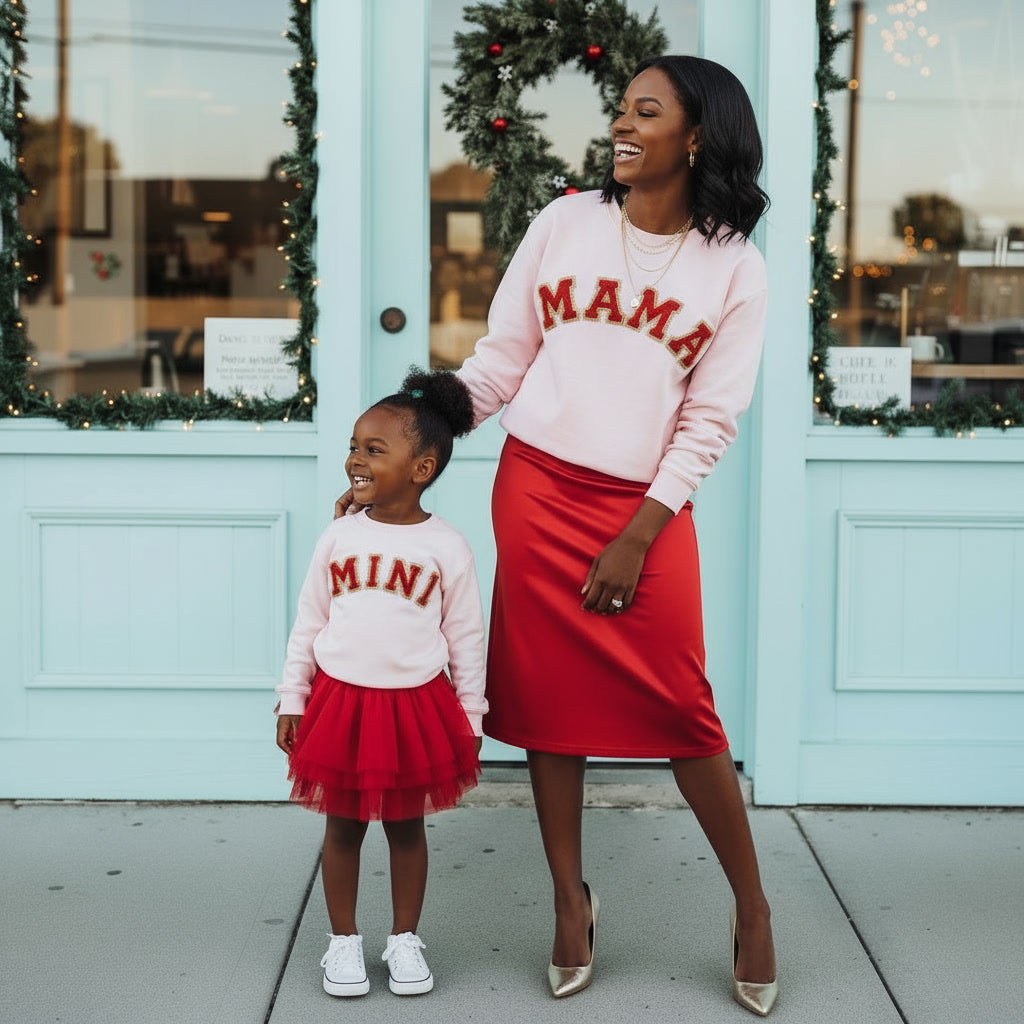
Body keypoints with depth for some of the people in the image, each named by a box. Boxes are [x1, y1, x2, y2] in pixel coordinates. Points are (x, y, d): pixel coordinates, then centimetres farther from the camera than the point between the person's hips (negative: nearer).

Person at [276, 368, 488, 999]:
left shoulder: (446, 547, -6)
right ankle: (344, 942, 24)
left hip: (415, 704, -1)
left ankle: (406, 940, 26)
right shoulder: (339, 537, 0)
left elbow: (467, 638, 0)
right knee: (343, 827, 10)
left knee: (407, 827, 11)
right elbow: (308, 623, 6)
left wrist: (471, 718, 1)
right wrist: (291, 701, 4)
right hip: (340, 699, 2)